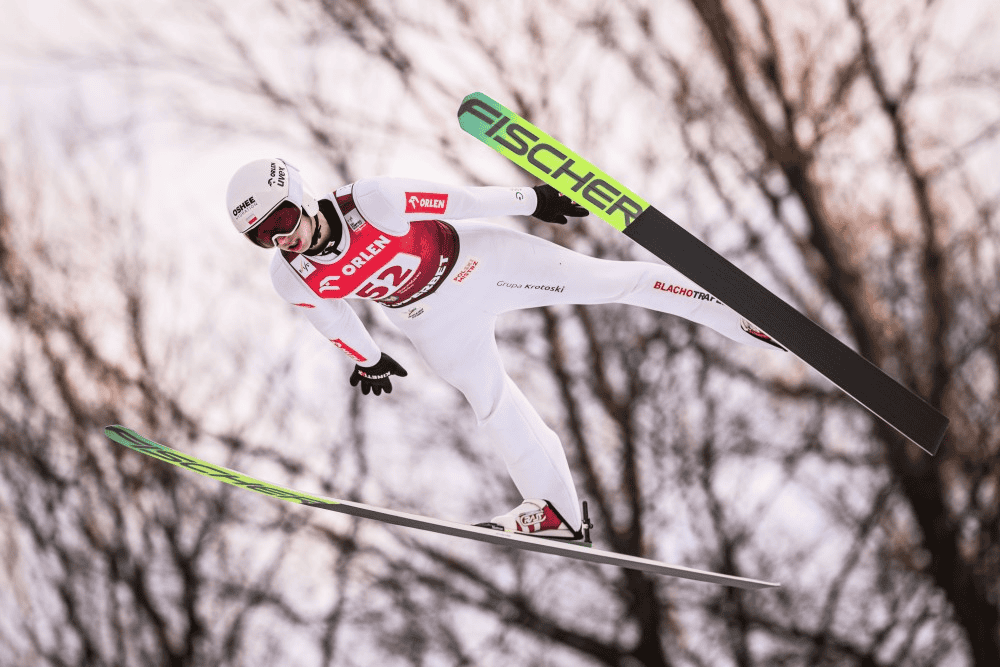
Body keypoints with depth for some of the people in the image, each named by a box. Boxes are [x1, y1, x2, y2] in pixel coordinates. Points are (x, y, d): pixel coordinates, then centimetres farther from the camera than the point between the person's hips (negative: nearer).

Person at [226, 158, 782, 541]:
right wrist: (367, 360, 18)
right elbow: (331, 316, 3)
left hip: (476, 258, -3)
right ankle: (556, 511, 22)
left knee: (608, 280, -3)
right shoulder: (291, 279, -19)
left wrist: (530, 201, -11)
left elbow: (458, 200, -22)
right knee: (492, 402, 5)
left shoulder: (372, 201, -34)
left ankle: (735, 313, 9)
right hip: (434, 318, 3)